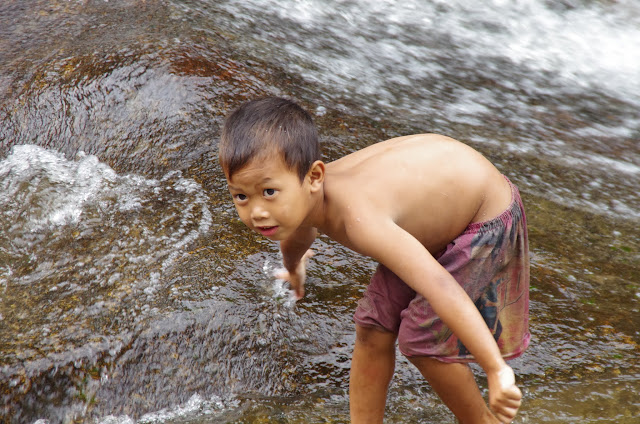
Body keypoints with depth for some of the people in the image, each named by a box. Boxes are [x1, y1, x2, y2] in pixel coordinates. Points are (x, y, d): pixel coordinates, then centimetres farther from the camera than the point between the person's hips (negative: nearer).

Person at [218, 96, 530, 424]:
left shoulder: (359, 219, -43)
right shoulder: (297, 197, -15)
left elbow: (440, 286, -52)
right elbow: (298, 236, 13)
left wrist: (496, 370, -54)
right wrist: (293, 265, 36)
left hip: (484, 223, -7)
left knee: (421, 342, -2)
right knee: (373, 330, 7)